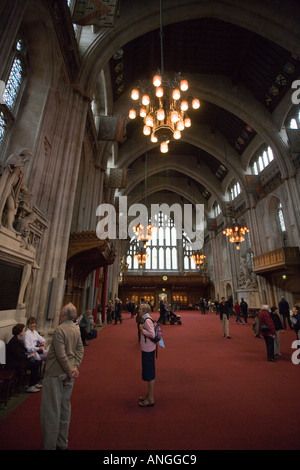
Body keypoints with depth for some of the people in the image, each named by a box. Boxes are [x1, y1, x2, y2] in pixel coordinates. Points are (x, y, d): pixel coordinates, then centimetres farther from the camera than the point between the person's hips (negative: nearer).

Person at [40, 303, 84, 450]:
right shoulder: (76, 329, 0)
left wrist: (70, 370, -14)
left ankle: (50, 445, 22)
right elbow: (80, 349, 1)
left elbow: (61, 354, -25)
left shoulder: (59, 329, -23)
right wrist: (75, 366, -3)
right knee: (65, 408, 21)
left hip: (55, 374, -7)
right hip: (68, 375, 8)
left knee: (51, 410, 9)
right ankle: (62, 443, 37)